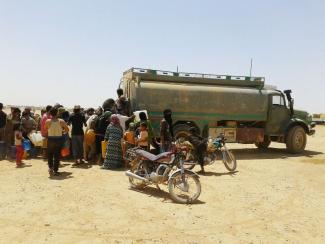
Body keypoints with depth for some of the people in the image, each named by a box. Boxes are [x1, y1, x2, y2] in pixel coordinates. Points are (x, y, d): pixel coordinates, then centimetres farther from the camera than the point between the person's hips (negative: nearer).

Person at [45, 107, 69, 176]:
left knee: (49, 154, 19)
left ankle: (50, 167, 8)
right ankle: (55, 170, 9)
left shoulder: (48, 121, -7)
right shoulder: (61, 121, -6)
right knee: (57, 155, 7)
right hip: (59, 139, 0)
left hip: (50, 139, 0)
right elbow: (67, 129, 0)